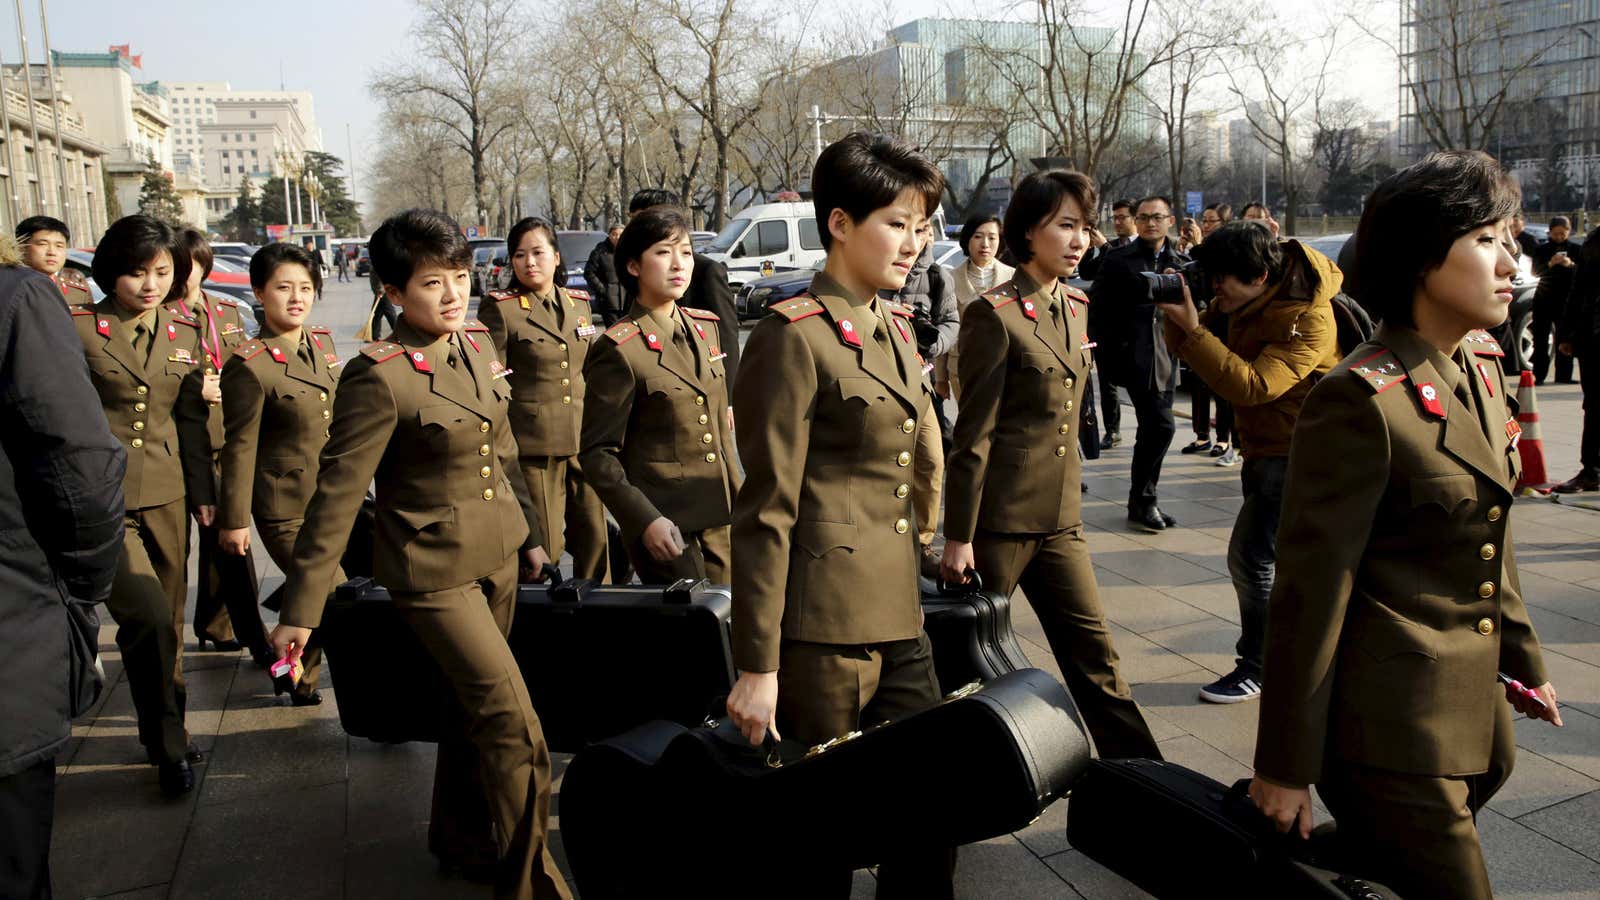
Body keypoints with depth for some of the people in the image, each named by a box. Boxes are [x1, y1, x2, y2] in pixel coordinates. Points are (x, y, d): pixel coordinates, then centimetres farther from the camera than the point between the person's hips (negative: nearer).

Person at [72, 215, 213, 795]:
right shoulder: (77, 329, -6)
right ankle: (167, 743, 2)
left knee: (167, 617, 12)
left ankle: (166, 731, 29)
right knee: (148, 615, -16)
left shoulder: (184, 333, 8)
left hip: (165, 494, 5)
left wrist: (203, 494, 13)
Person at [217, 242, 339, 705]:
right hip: (288, 507, -7)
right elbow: (240, 448, -12)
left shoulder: (323, 342, 5)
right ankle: (302, 683, 24)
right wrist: (233, 520, -9)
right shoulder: (249, 364, -16)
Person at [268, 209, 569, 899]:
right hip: (434, 569, -7)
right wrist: (301, 609, -15)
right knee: (515, 727, -6)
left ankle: (461, 839, 40)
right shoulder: (379, 377, -18)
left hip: (496, 554, 7)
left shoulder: (478, 345, 3)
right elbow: (337, 494, -17)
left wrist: (529, 531, 19)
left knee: (476, 706, 20)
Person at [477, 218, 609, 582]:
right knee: (542, 547, 1)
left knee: (595, 537, 9)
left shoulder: (580, 304, 11)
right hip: (533, 446, -5)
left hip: (582, 442, 5)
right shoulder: (499, 308, -5)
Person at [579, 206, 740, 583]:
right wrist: (645, 520, -21)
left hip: (718, 516, 7)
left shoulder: (706, 327, 9)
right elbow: (597, 454, -13)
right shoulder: (618, 350, -13)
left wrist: (738, 497, 15)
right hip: (664, 523, -7)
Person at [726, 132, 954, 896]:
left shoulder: (895, 329, 13)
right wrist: (757, 666, -15)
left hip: (898, 619, 8)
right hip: (823, 625, -8)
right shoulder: (795, 335, -12)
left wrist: (910, 591, 19)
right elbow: (768, 511, -15)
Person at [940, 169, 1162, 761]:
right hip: (1000, 515, -7)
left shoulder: (1075, 308, 11)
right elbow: (974, 434, -13)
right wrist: (959, 536, -13)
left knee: (1092, 649, 10)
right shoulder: (995, 314, -12)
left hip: (1059, 515, 7)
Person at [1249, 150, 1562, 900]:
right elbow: (1311, 591, -19)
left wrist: (1521, 659, 24)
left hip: (1470, 711, 8)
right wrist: (1285, 766, -15)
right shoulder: (1362, 399, -20)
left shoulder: (1482, 365, 6)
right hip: (1394, 725, -8)